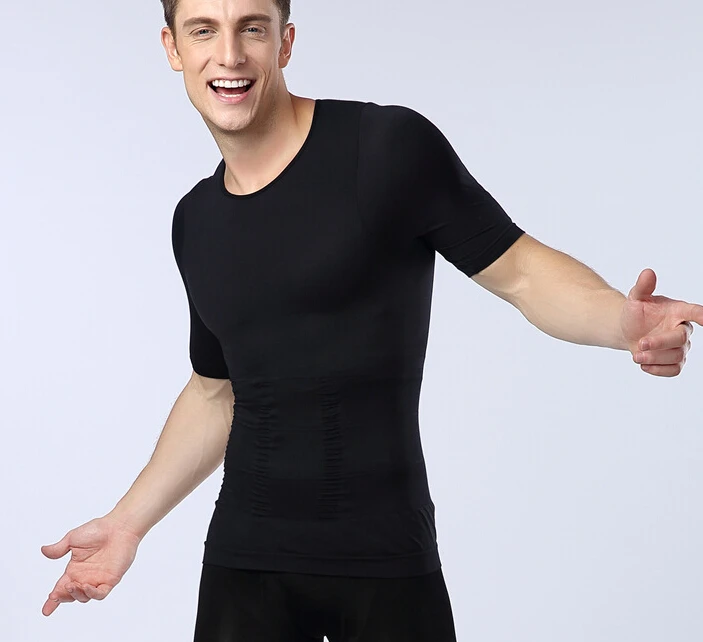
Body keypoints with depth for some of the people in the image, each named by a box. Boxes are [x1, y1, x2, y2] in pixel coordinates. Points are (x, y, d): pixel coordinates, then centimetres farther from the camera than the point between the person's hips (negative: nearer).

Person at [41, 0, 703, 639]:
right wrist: (128, 520, 18)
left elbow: (519, 269, -7)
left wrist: (623, 319, -26)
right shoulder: (195, 223, 9)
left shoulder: (390, 145, -9)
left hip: (388, 557, -4)